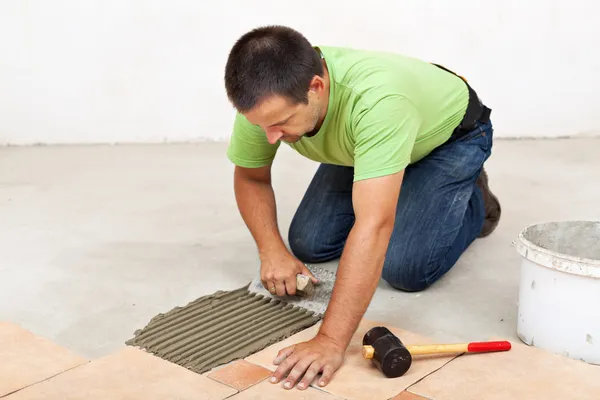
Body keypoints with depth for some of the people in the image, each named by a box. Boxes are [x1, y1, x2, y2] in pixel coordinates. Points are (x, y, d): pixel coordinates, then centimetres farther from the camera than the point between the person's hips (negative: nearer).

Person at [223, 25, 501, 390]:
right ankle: (387, 188, 22)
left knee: (404, 267, -20)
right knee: (309, 244, -4)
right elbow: (250, 176, -8)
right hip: (360, 142, 6)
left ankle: (473, 201, 9)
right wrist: (272, 251, -23)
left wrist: (331, 341, -53)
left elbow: (374, 225, -51)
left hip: (451, 132, -5)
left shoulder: (375, 98, -47)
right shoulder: (264, 100, -28)